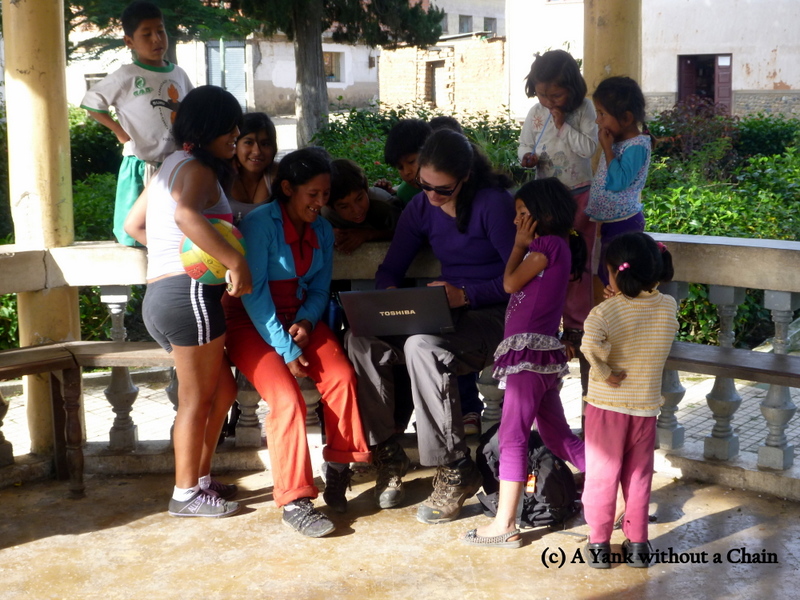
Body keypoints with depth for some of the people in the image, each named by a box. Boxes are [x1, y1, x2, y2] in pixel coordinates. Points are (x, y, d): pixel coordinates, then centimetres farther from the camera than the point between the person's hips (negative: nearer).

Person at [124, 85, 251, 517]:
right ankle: (186, 494, 11)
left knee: (222, 388, 17)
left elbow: (133, 225, 29)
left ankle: (201, 479, 24)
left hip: (160, 295, 10)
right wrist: (236, 262, -30)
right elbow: (185, 214, -31)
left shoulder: (169, 166, 21)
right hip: (189, 292, -10)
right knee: (197, 398, 1)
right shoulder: (198, 169, -8)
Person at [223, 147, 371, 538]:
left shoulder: (322, 231, 6)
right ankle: (294, 501, -20)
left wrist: (305, 323, -12)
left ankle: (338, 468, -6)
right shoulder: (259, 224, -14)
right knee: (286, 397, -27)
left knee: (342, 376, -23)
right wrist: (286, 350, -22)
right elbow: (254, 293, -18)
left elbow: (319, 290, 11)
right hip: (252, 324, -5)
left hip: (299, 318, 5)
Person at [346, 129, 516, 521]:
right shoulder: (421, 207, 6)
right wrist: (389, 295, -14)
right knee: (359, 337, -17)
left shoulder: (493, 202, -12)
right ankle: (387, 454, -5)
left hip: (493, 314, -6)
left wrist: (465, 295, -26)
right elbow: (390, 270, 9)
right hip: (447, 312, 7)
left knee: (422, 347, -36)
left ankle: (456, 472, -22)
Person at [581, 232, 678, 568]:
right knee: (639, 476, 16)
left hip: (607, 404, -3)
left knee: (601, 474, 9)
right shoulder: (669, 307, -6)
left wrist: (605, 372, -23)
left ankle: (599, 544, 15)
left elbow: (590, 342, -37)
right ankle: (637, 544, 22)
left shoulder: (605, 311, -19)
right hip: (646, 406, 3)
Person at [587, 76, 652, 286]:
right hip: (609, 221, 9)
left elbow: (617, 182, -29)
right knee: (605, 273, 17)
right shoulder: (616, 140, 6)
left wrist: (607, 147, -24)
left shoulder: (637, 146, -19)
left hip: (625, 223, -9)